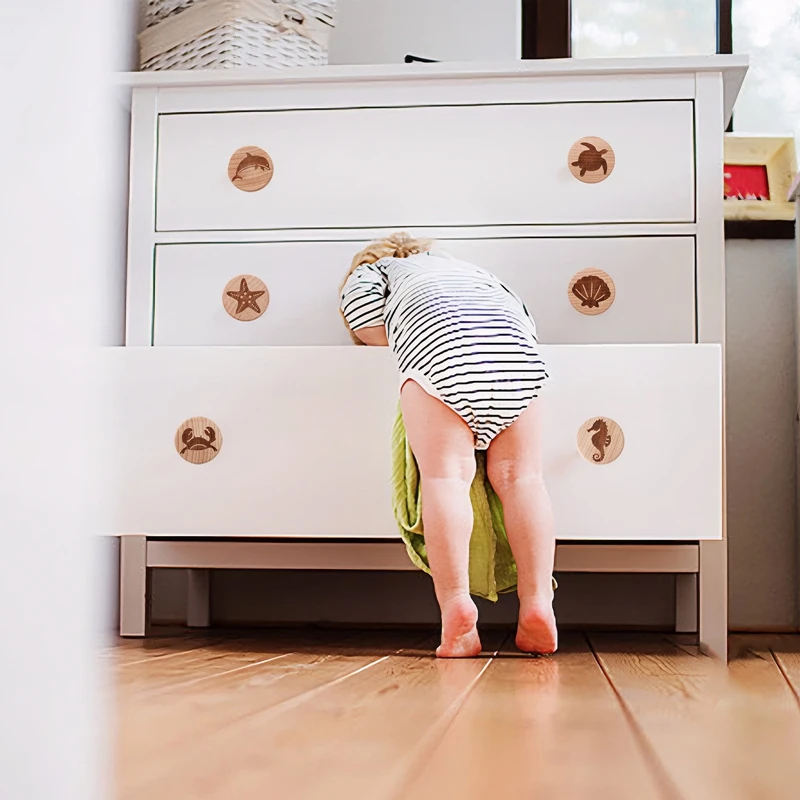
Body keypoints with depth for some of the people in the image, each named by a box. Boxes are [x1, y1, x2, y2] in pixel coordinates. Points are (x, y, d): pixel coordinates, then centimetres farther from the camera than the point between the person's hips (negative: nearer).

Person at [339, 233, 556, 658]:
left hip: (437, 341, -4)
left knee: (446, 476, -11)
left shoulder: (368, 272, 34)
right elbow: (525, 319, 31)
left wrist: (397, 344, 27)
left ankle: (456, 604, -27)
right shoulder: (472, 270, 46)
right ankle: (537, 602, -12)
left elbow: (371, 330, 11)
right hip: (515, 349, 4)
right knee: (520, 477, 2)